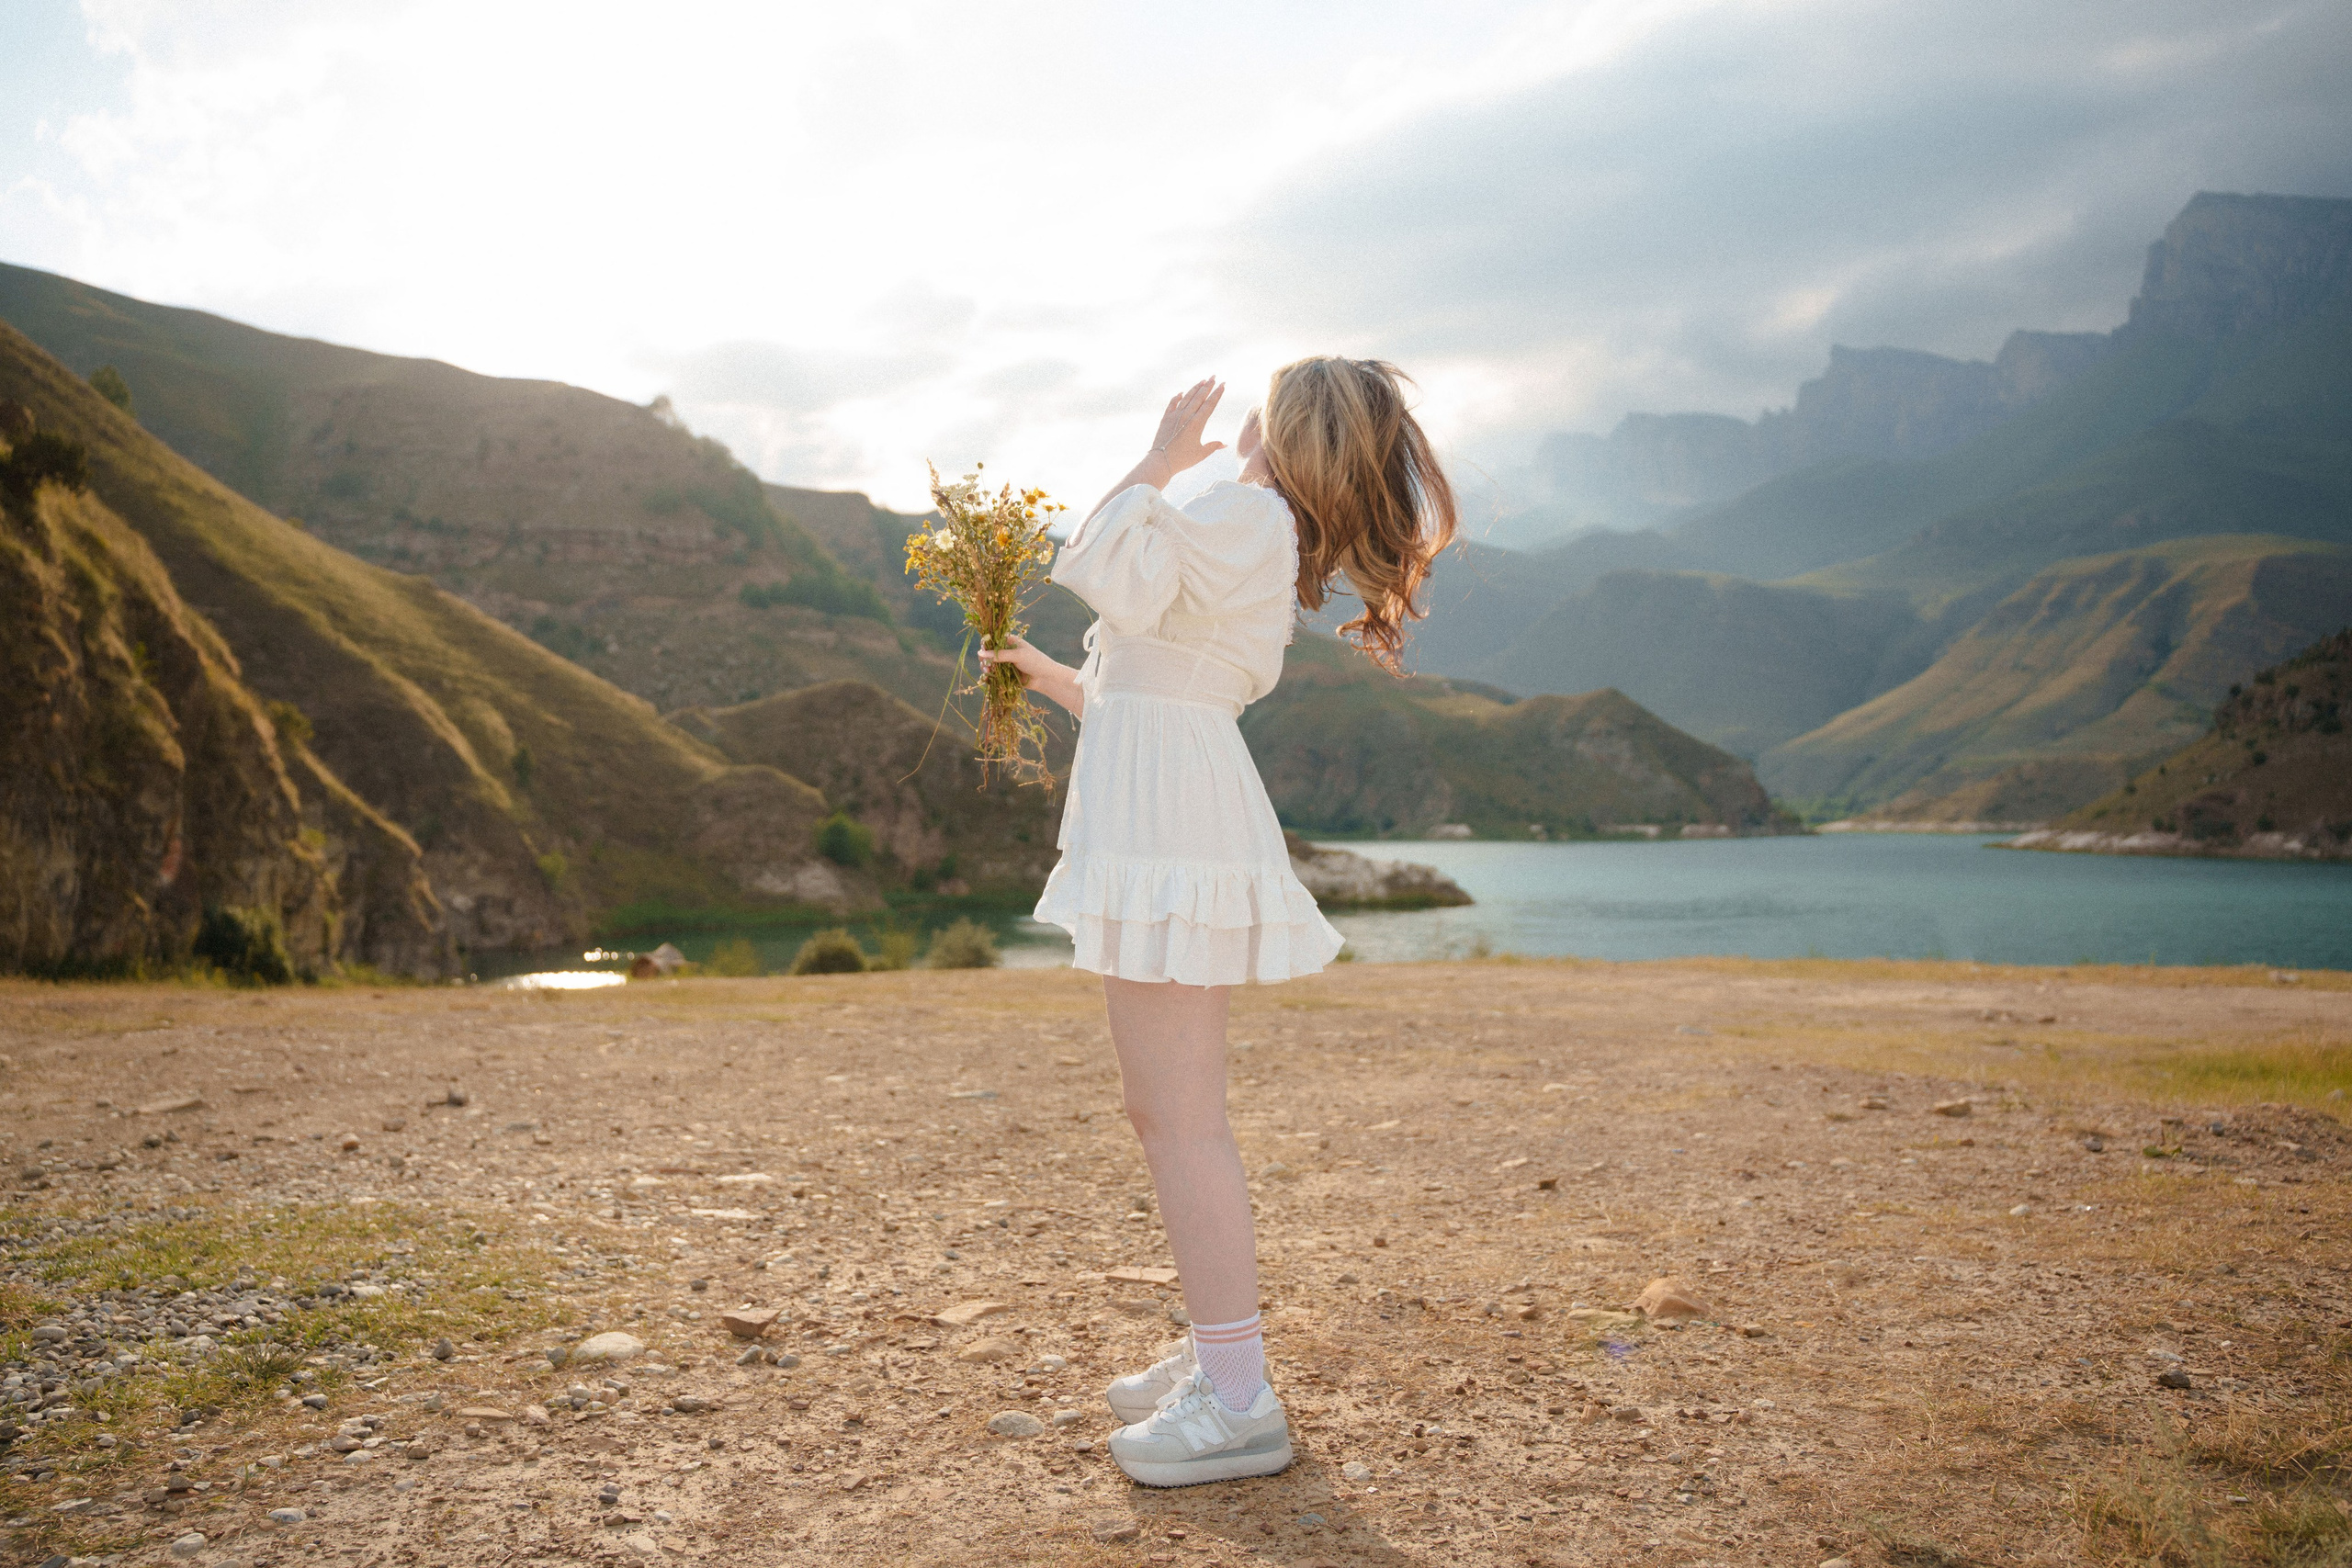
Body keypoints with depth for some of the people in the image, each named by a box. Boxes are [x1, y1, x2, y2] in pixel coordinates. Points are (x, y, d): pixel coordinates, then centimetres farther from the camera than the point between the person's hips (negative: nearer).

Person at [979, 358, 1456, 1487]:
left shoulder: (1248, 517, -7)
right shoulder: (1253, 543, 24)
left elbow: (1094, 567, -16)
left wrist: (1158, 461, -3)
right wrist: (1048, 676, 28)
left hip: (1175, 832, -11)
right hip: (1158, 834, 11)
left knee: (1182, 1117, -10)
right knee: (1161, 1112, 15)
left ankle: (1239, 1402, -5)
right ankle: (1215, 1353, 24)